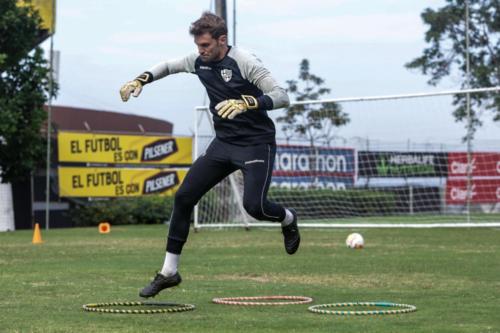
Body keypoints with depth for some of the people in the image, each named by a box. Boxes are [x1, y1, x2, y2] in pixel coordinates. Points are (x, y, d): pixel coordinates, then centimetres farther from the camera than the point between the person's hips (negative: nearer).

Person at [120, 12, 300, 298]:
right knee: (184, 197, -1)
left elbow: (282, 97, -24)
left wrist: (246, 103, -39)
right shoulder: (200, 61, 3)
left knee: (253, 205, -22)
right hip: (224, 144, 7)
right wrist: (141, 80, 8)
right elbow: (169, 66, 24)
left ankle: (288, 219, 17)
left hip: (257, 143, -7)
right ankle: (169, 272, 8)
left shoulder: (244, 62, -18)